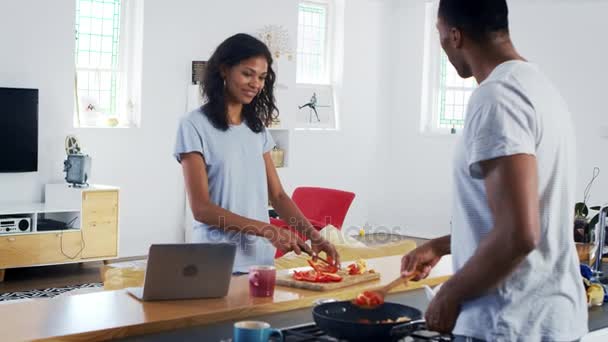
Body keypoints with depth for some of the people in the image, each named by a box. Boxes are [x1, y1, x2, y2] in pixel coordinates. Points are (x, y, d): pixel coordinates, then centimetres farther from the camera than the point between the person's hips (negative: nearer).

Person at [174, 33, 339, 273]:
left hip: (261, 260, 5)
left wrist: (314, 236, -6)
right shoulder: (195, 126, -8)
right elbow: (201, 208, -15)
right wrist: (267, 230, -22)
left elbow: (277, 195, 8)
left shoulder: (257, 127, 10)